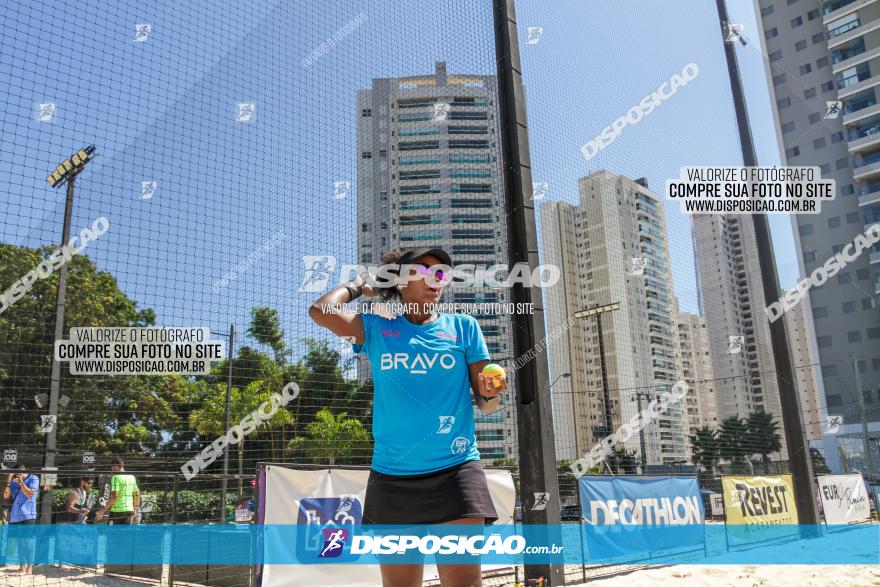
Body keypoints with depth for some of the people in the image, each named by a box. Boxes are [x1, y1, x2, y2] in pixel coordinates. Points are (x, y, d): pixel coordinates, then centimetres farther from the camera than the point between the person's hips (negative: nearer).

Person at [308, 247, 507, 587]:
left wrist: (490, 393, -17)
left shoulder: (463, 326, 7)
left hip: (454, 469, -1)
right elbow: (321, 310, -7)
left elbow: (485, 405, 6)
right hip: (391, 475, 2)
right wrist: (360, 286, 11)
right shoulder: (376, 329, 8)